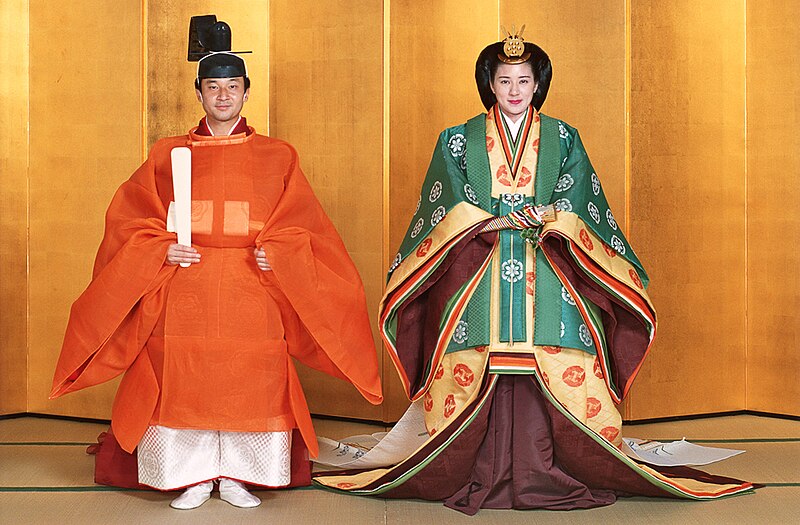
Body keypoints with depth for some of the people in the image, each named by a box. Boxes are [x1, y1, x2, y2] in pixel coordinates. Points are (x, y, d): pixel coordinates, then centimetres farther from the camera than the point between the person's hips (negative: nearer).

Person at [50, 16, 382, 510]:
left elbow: (299, 226, 6)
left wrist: (276, 253, -12)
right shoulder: (168, 154, 10)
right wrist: (162, 249, -10)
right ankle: (195, 478, 14)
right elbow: (131, 220, 7)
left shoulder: (277, 157, 9)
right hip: (185, 293, 0)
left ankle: (237, 478, 15)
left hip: (252, 294, 0)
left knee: (250, 381, -1)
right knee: (184, 381, -2)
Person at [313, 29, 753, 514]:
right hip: (479, 274, 0)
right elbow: (453, 210, 3)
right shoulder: (460, 140, 12)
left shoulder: (563, 139, 13)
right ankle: (484, 476, -1)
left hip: (548, 274, 1)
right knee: (481, 369, -8)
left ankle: (545, 474, -3)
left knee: (553, 370, -9)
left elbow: (574, 207, 4)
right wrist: (499, 221, -12)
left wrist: (549, 218, -17)